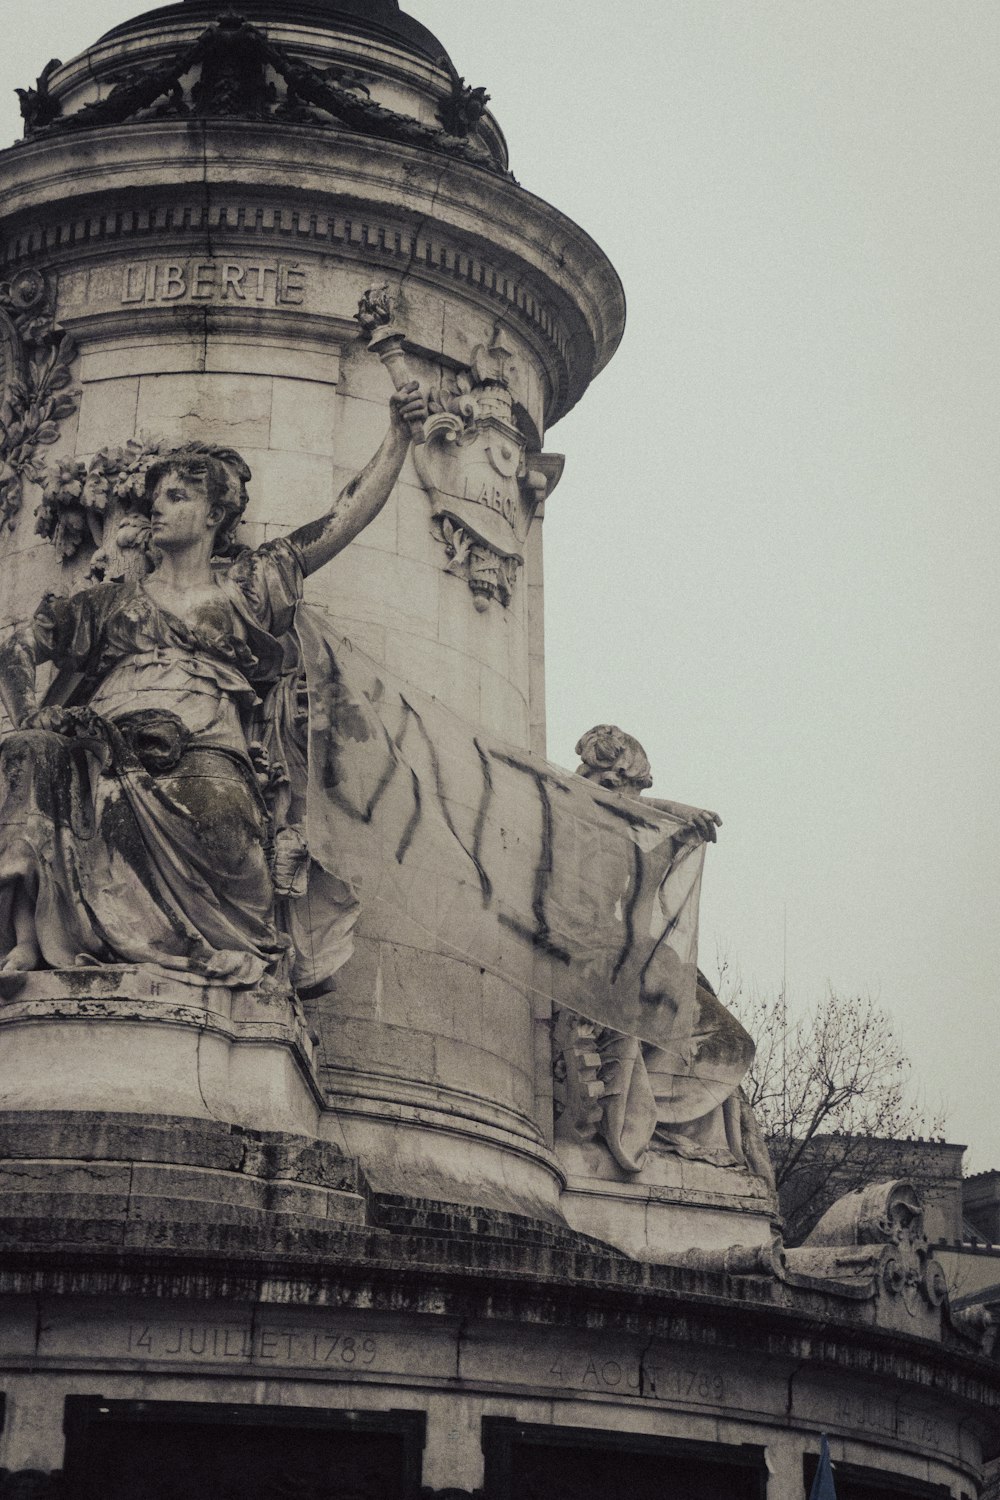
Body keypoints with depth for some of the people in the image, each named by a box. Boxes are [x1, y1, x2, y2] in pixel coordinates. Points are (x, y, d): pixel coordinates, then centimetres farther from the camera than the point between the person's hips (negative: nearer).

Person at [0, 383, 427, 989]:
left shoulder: (250, 585, 22)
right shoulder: (115, 601, 29)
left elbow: (350, 516, 18)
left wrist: (399, 432, 12)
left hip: (205, 759, -2)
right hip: (104, 753, 2)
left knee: (217, 803, -40)